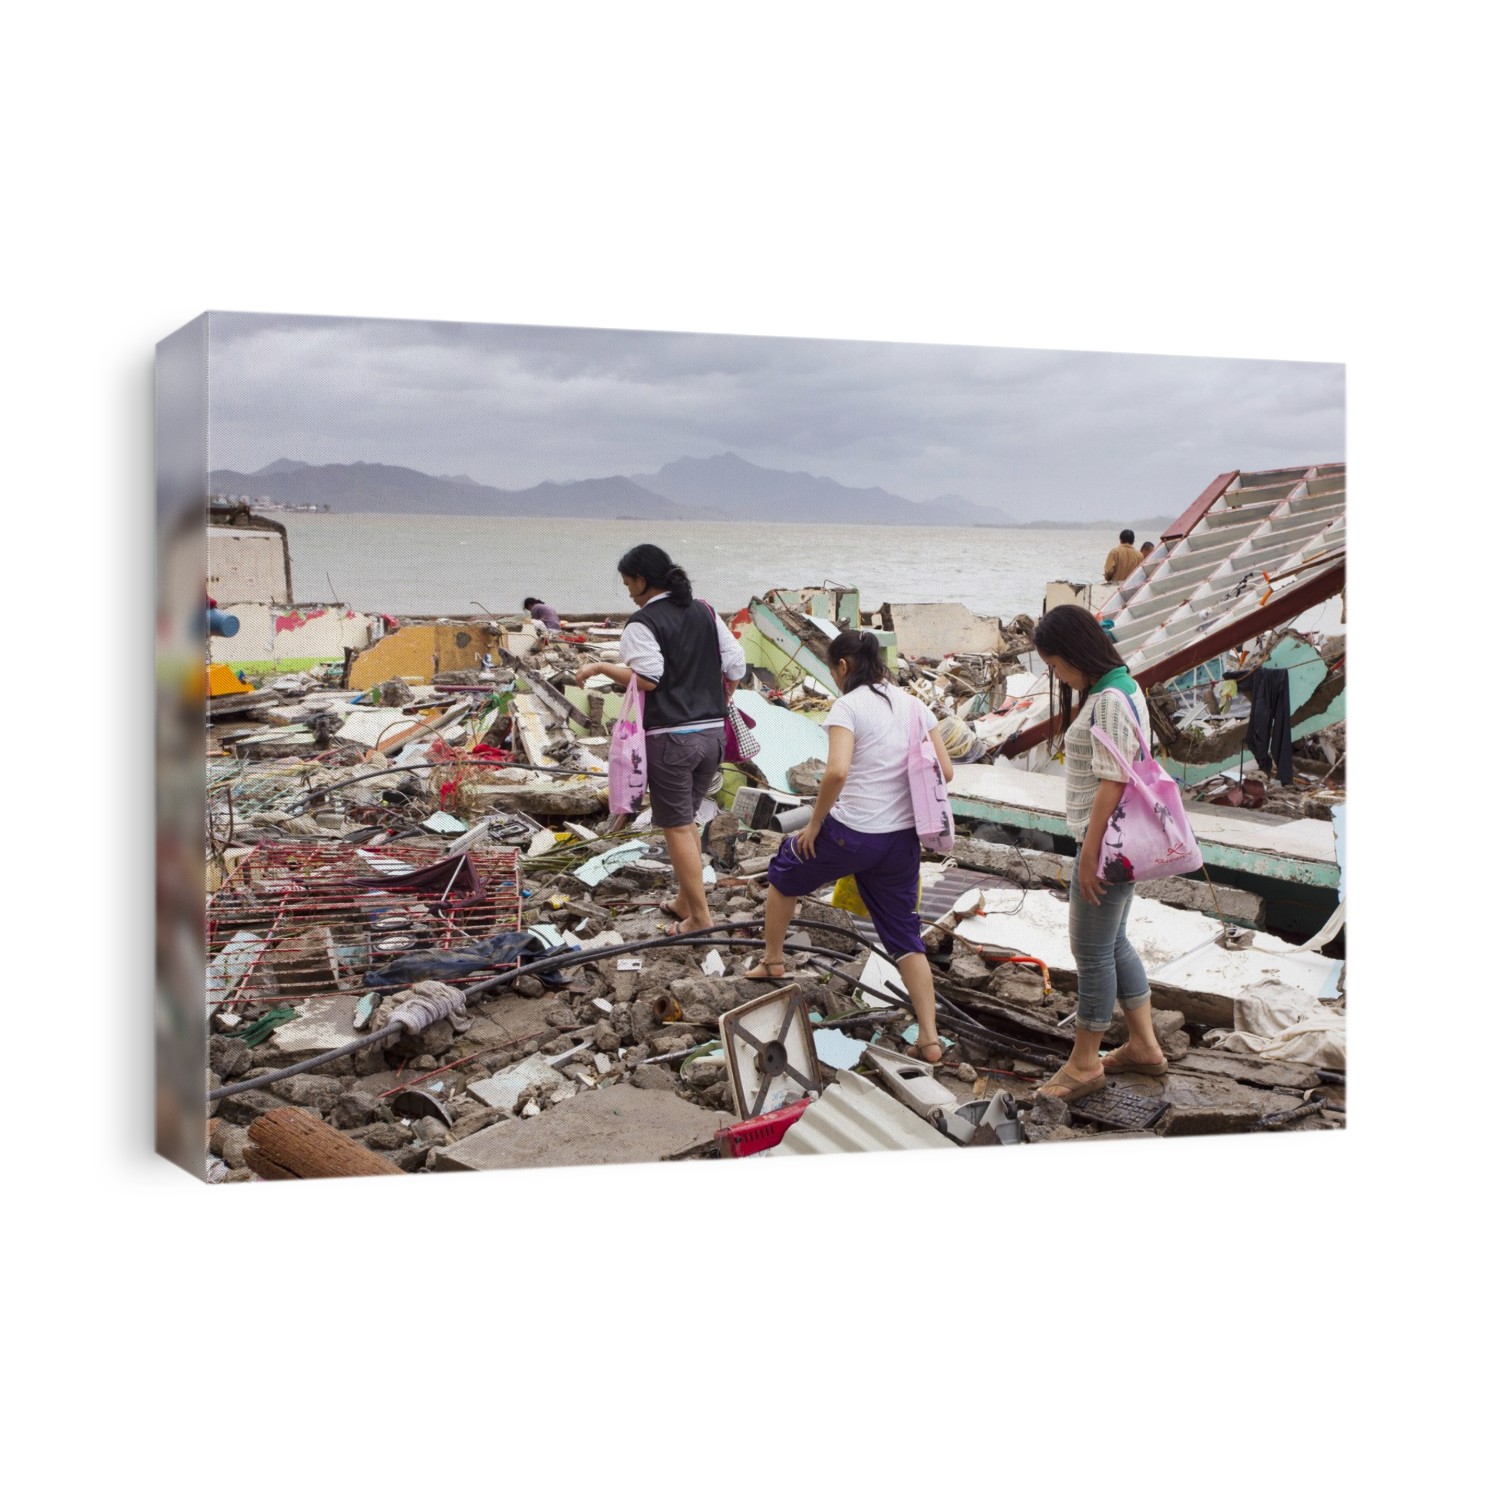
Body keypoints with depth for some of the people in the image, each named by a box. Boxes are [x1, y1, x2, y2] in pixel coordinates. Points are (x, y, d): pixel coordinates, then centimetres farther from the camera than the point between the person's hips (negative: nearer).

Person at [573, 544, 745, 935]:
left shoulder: (643, 622, -11)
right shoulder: (704, 612, 9)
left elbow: (646, 678, -19)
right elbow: (736, 665, 8)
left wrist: (598, 667, -8)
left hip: (669, 738, -7)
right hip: (712, 731, 7)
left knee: (677, 827, 1)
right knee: (687, 819, 20)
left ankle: (700, 917, 3)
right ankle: (685, 901, 28)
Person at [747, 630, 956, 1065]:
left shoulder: (848, 707, -11)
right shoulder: (913, 706, 7)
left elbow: (837, 772, -25)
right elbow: (944, 772, 6)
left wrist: (815, 824, -12)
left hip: (849, 834, -5)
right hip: (903, 841, 5)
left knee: (784, 873, 25)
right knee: (904, 935, 14)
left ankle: (772, 961, 42)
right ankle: (929, 1037, 6)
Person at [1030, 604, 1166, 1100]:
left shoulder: (1108, 701, -21)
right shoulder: (1122, 688, 11)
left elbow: (1112, 783, -24)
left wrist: (1090, 853, -20)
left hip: (1106, 841, -10)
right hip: (1119, 840, 10)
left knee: (1091, 952, 2)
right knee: (1113, 944, 19)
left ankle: (1084, 1064, 14)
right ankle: (1143, 1046, 29)